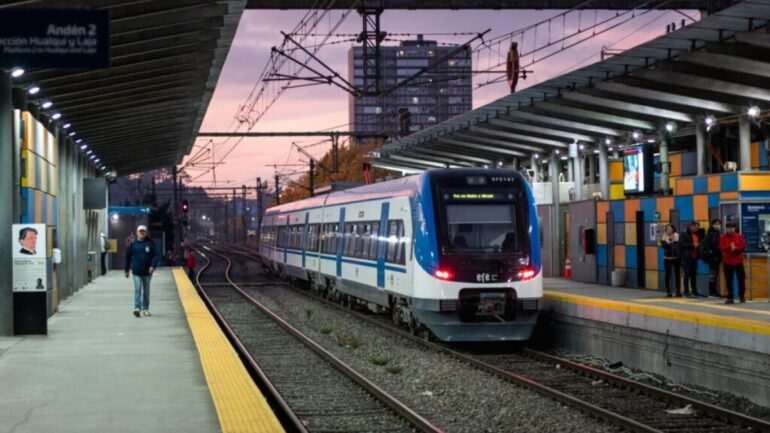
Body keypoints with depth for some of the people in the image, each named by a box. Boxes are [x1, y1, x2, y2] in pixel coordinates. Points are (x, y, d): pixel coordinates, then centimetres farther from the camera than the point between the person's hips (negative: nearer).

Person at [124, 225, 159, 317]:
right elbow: (128, 257, 8)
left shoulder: (150, 243, -1)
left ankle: (145, 308, 19)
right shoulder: (133, 244, 1)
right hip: (136, 271, -1)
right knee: (137, 289, -11)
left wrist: (153, 266, -18)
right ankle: (137, 308, -17)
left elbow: (156, 255, -4)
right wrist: (127, 270, 9)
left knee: (146, 290, 10)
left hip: (147, 271, 1)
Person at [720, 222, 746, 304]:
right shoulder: (723, 237, 1)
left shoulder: (739, 236, 1)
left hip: (738, 261, 0)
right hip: (727, 261, 0)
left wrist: (735, 248, -21)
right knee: (729, 280, 0)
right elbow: (722, 247, -10)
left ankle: (741, 296, 19)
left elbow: (743, 246, -6)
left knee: (741, 279, 5)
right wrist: (730, 247, -25)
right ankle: (730, 297, 6)